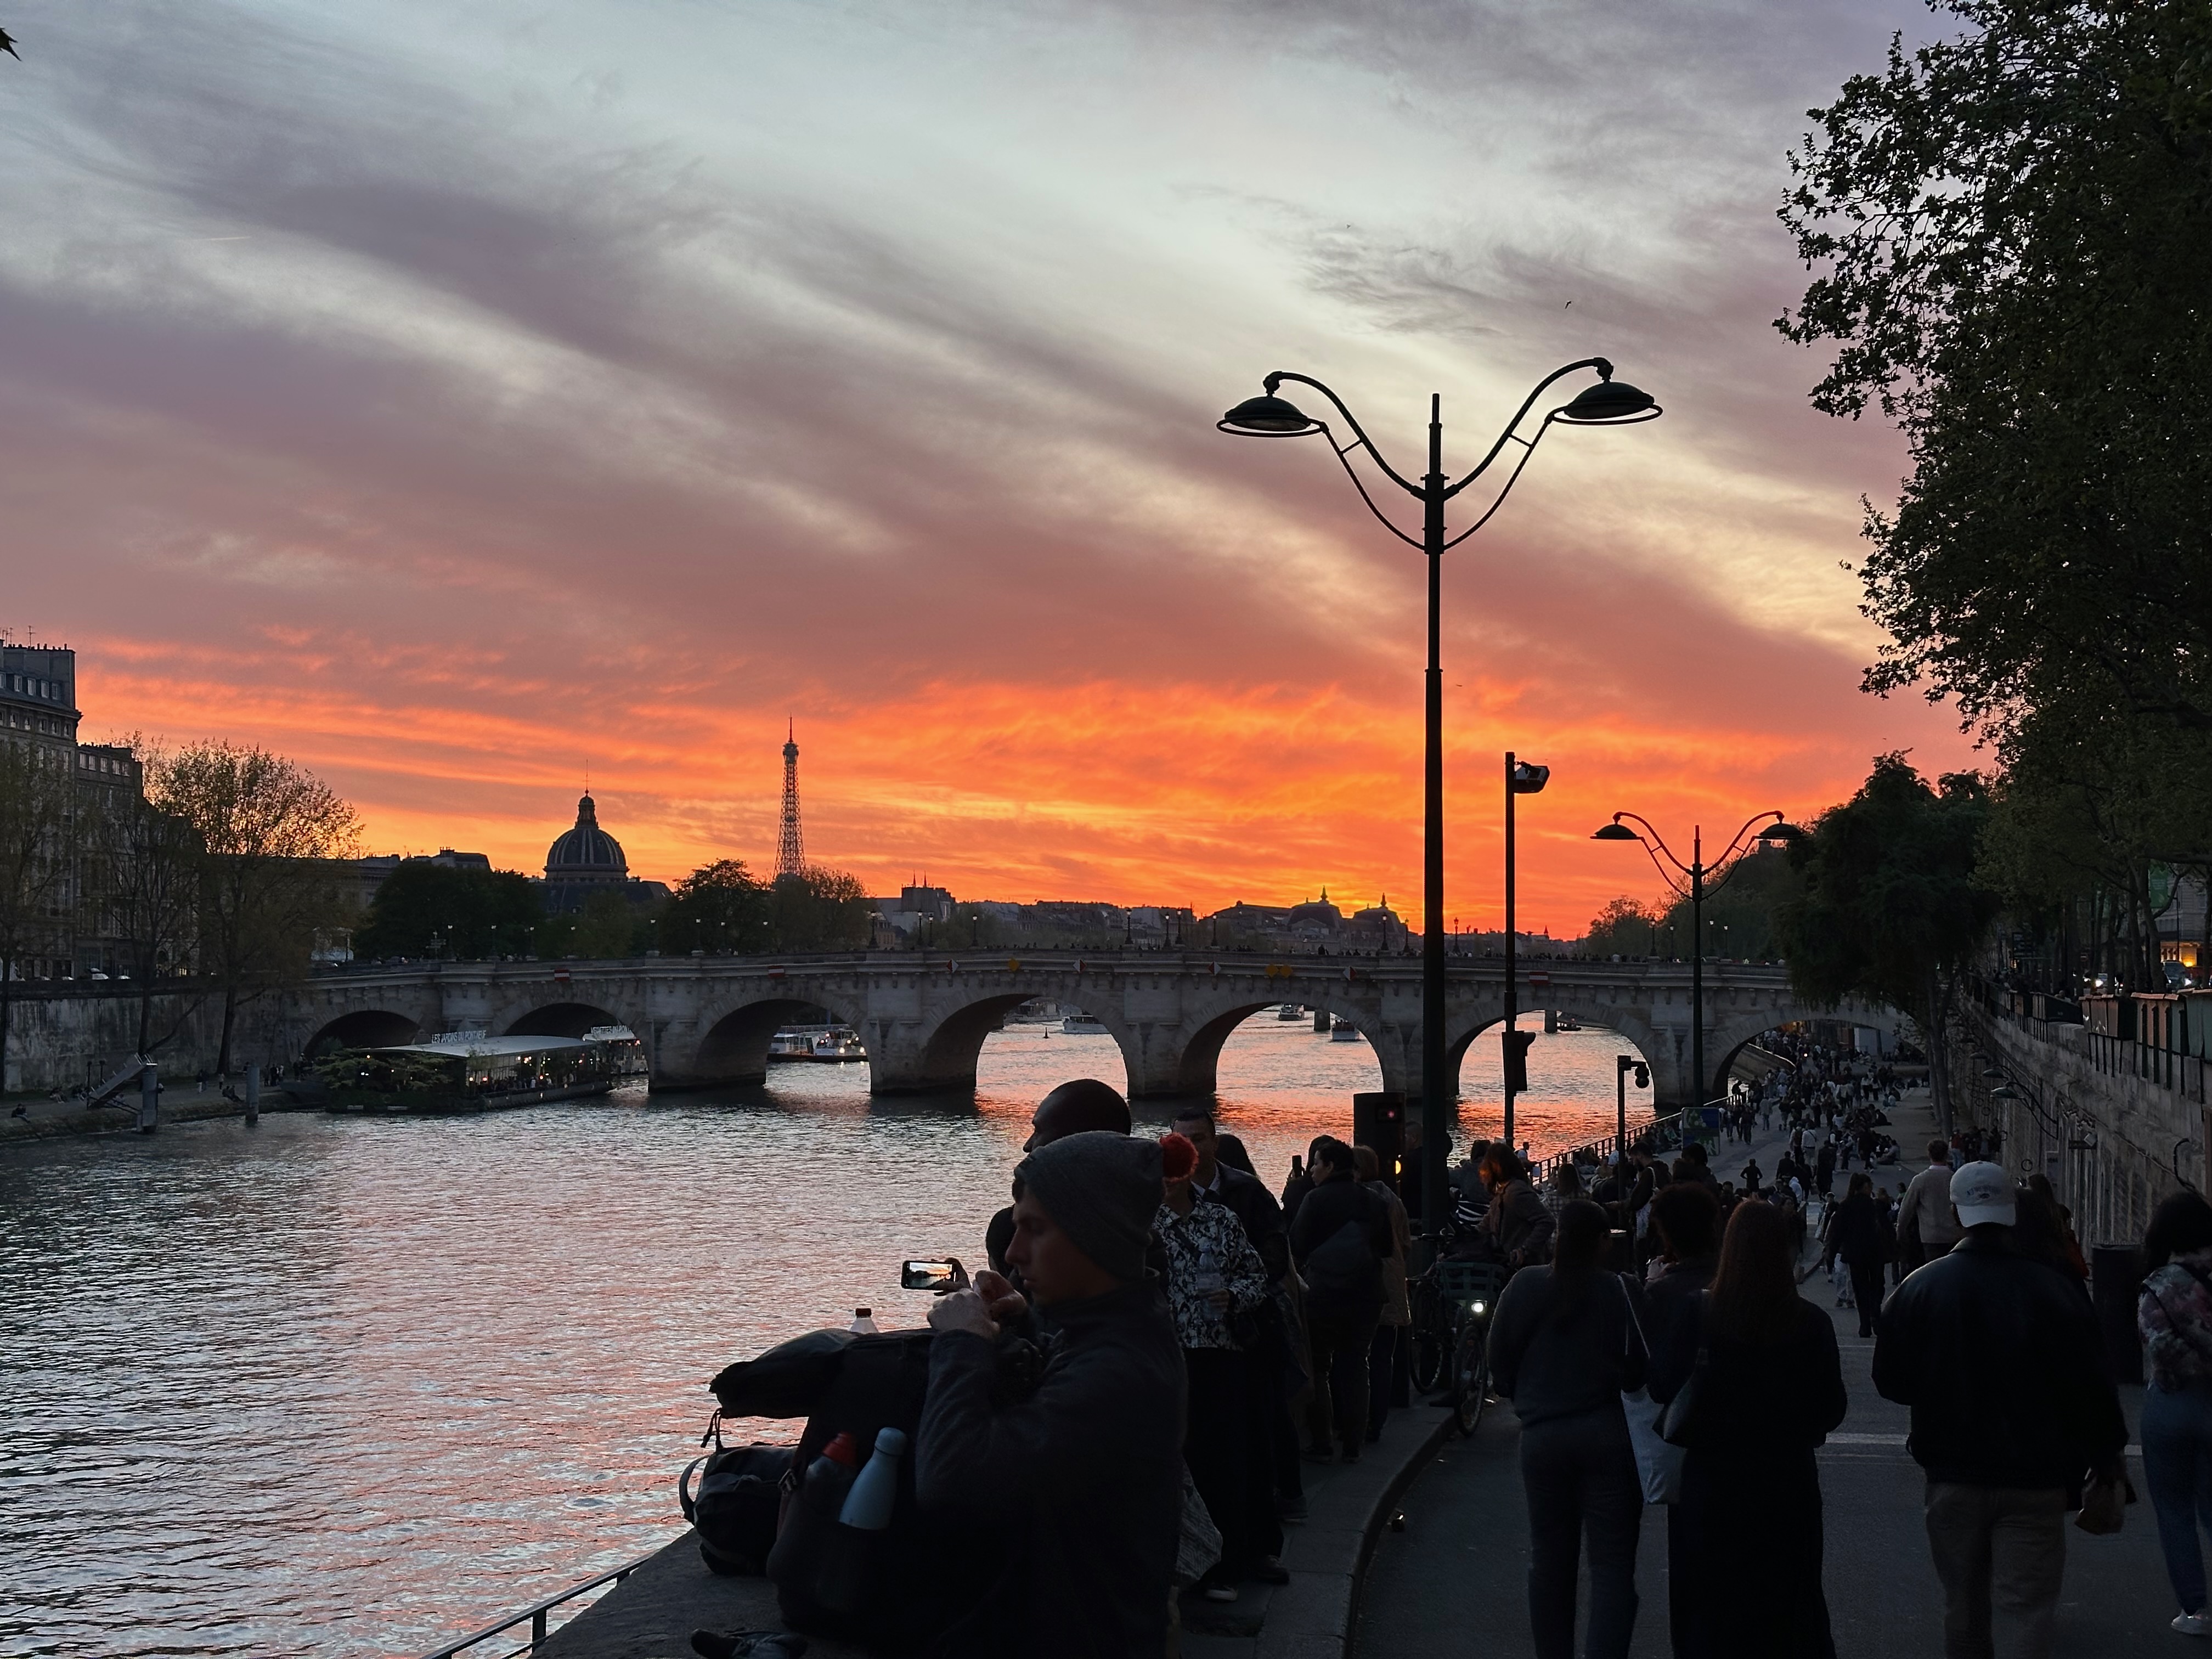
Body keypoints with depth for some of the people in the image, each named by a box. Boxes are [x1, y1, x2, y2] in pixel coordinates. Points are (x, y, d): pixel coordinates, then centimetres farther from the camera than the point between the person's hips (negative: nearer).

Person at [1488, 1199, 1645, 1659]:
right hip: (1607, 1433, -2)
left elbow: (1500, 1362, 2)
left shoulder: (1525, 1286, -5)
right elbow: (1638, 1370, -9)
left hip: (1542, 1434, 3)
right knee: (1612, 1562, 2)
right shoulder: (1620, 1292, -12)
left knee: (1549, 1559, 16)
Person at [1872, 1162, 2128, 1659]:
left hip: (1952, 1476, 2)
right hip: (2035, 1481, -2)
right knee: (2028, 1608, 0)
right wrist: (2106, 1460, 8)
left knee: (1963, 1605, 18)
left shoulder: (1919, 1288, -6)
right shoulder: (2055, 1290, -11)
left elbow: (1890, 1381, 2)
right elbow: (2092, 1388, -5)